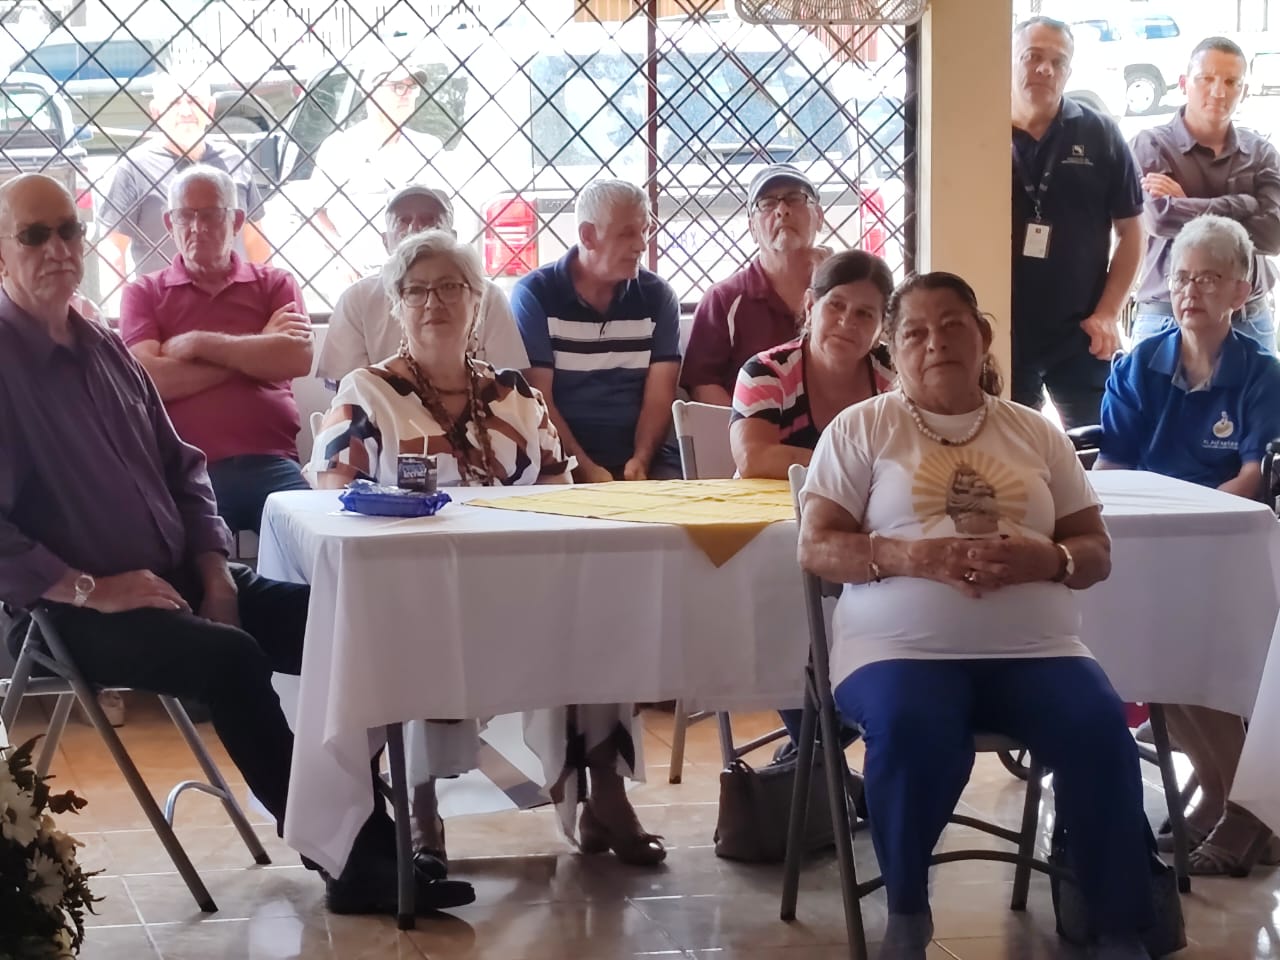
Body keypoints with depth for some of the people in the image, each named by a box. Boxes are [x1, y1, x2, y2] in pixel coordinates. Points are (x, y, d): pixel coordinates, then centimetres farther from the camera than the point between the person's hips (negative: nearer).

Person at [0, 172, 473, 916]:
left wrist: (214, 569, 3)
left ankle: (367, 834, -10)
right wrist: (91, 589, -20)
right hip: (71, 614, -8)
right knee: (231, 658, -30)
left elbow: (181, 466, 19)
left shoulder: (106, 350, 13)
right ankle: (346, 857, -19)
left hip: (174, 582, 8)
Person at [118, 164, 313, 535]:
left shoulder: (275, 283, 17)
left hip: (269, 463, 1)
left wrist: (199, 344, -3)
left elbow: (298, 359, -2)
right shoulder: (144, 294, 14)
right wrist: (253, 353, 0)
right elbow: (149, 378, -4)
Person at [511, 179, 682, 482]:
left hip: (638, 458, 2)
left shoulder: (657, 297, 9)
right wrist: (585, 469, -17)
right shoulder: (534, 295, 0)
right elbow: (538, 400, -6)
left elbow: (659, 394, 1)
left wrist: (641, 460, -16)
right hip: (561, 464, -2)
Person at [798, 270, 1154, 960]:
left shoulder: (1037, 434, 16)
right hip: (901, 646, -2)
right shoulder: (861, 428, 8)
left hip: (1034, 648, 2)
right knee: (913, 734, -35)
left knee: (1101, 733, -27)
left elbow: (1096, 551, 14)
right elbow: (816, 548, 1)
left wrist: (1047, 558, -10)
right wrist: (908, 555, -17)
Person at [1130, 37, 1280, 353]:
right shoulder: (1152, 146, -3)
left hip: (1251, 323, 3)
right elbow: (1158, 217, -21)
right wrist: (1245, 208, -13)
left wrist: (1185, 206, -12)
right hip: (1169, 320, -3)